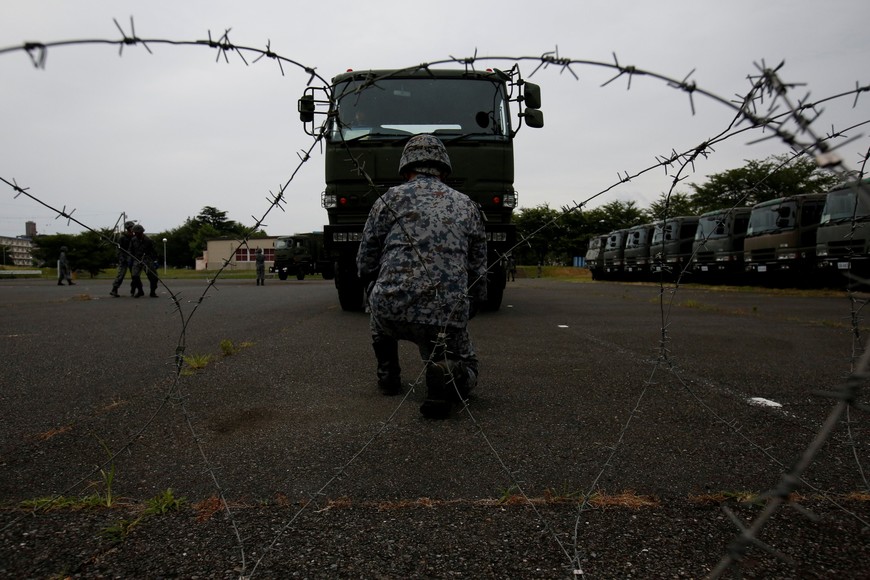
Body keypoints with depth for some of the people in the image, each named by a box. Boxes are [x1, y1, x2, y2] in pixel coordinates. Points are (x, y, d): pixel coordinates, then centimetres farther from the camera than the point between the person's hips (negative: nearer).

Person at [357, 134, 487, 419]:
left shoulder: (391, 198, 9)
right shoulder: (467, 206, 17)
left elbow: (365, 267, 12)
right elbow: (478, 273, 16)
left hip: (392, 310, 0)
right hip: (448, 319, 1)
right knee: (466, 369, 26)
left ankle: (388, 374, 33)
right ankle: (447, 371, -9)